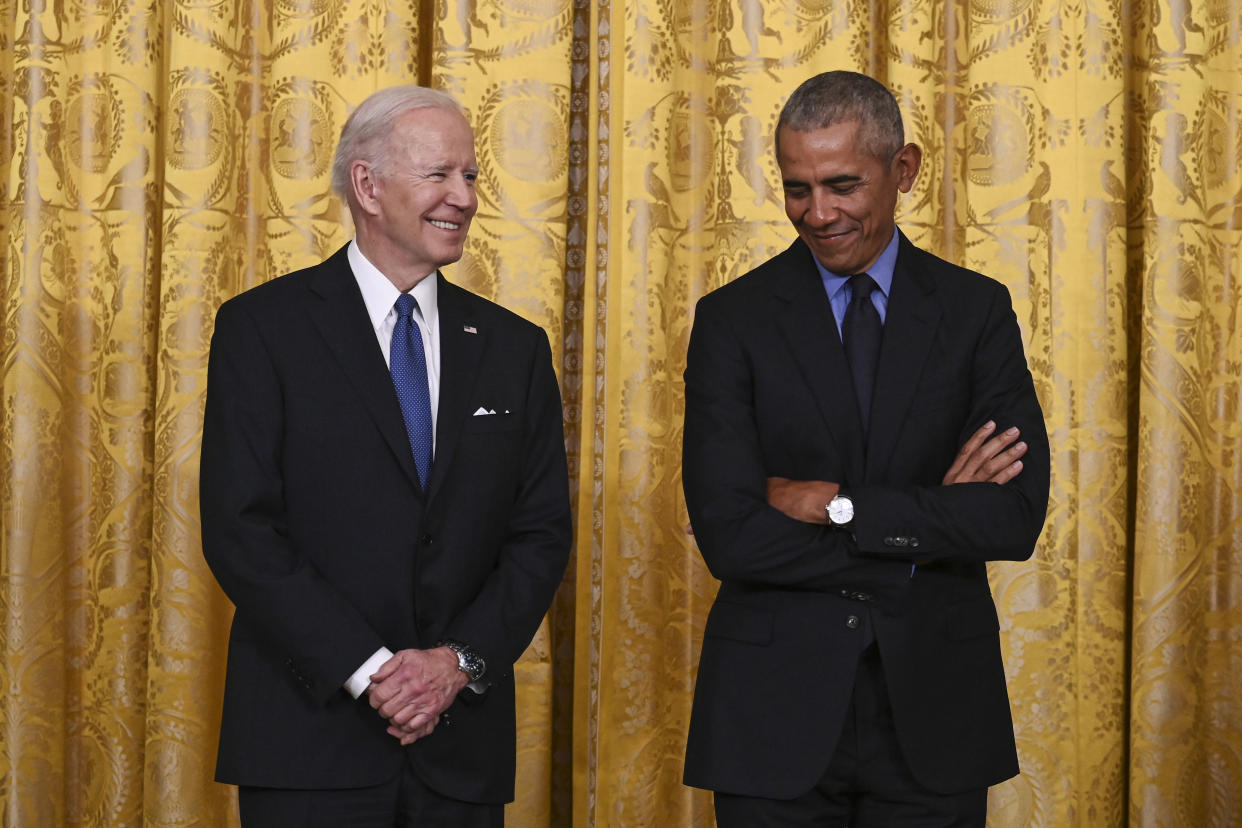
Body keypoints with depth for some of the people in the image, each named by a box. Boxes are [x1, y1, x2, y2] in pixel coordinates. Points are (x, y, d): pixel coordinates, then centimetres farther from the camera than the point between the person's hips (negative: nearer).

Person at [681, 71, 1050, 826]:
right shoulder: (733, 320, -2)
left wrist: (835, 504, -14)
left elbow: (1018, 517, -9)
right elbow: (729, 535, -13)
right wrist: (928, 525, -12)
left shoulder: (976, 310, 2)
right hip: (777, 711, -1)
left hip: (933, 708, 1)